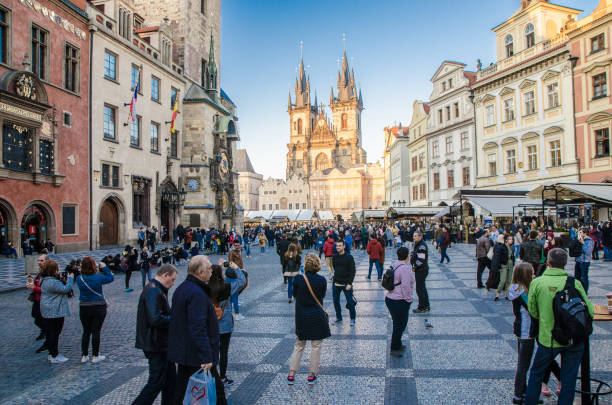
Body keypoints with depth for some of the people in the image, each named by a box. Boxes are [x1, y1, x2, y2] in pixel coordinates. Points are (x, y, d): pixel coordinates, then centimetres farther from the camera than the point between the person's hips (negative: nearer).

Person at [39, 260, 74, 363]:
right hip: (54, 312, -11)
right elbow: (66, 289, -20)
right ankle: (54, 356, 5)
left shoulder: (45, 281, 12)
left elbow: (59, 289, 20)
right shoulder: (52, 282, -23)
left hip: (48, 312, 11)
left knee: (50, 333, 16)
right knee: (54, 333, -2)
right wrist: (70, 279, -9)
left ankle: (52, 354, 26)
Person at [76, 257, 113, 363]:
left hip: (84, 309, 3)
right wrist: (104, 268, 6)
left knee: (86, 332, 15)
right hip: (99, 308, -3)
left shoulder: (79, 278, -8)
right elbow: (111, 278, 1)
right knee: (96, 332, 5)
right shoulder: (98, 277, -15)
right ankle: (95, 356, 13)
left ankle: (84, 356, 22)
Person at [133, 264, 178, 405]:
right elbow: (155, 319, -30)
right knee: (156, 382, -1)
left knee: (171, 378, 19)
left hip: (161, 343, 11)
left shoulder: (156, 290, 13)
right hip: (156, 344, -11)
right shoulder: (154, 291, -21)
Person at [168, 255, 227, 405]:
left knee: (181, 389, 16)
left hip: (182, 352, 10)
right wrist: (206, 358, -25)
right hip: (197, 356, -10)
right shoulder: (197, 293, -23)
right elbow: (198, 329, -27)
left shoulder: (182, 288, 10)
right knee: (216, 387, 4)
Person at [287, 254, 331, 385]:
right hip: (317, 317, -1)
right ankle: (312, 375, 18)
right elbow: (322, 296, 3)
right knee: (316, 346, 11)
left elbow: (295, 294, 3)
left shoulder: (298, 279, -12)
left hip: (301, 317, 2)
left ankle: (291, 374, 16)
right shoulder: (322, 280, -12)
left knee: (298, 345, 16)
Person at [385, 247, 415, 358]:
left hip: (390, 298, 9)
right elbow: (406, 286, -23)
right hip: (399, 302, -9)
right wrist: (408, 299, -11)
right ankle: (394, 349, 11)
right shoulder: (405, 268, -19)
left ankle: (398, 345, 32)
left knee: (397, 324, 20)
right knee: (400, 325, 3)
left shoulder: (394, 266, 10)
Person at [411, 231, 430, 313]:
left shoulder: (422, 246, -21)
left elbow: (421, 260, -26)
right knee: (422, 288, 19)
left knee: (420, 289, -2)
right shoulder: (417, 244, 11)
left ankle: (422, 308, 8)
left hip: (421, 270, -10)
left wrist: (414, 266, -15)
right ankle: (426, 306, 30)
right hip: (419, 270, 10)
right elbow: (413, 254, 22)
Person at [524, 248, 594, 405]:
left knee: (536, 374, 19)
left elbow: (533, 311, -2)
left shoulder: (537, 282, -11)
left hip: (548, 339, -1)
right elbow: (589, 311, -4)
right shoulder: (574, 283, -9)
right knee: (569, 379, 15)